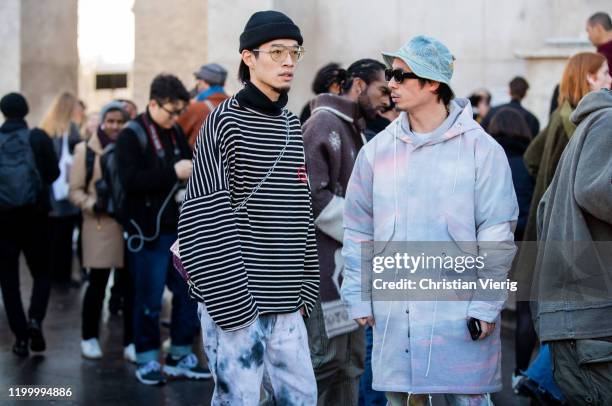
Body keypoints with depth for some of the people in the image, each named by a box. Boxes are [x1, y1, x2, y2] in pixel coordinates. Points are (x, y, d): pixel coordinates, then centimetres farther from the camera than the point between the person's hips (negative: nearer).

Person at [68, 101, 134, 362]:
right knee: (97, 284, 3)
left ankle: (131, 341, 11)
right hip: (100, 226, -2)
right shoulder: (86, 150, 2)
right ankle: (89, 338, 21)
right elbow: (75, 190, 2)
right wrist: (93, 205, -14)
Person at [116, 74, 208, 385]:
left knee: (187, 293, 9)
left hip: (180, 228, 7)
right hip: (148, 230, -7)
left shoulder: (176, 132, 12)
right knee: (149, 299, 1)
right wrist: (173, 173, -22)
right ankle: (147, 360, 13)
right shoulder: (132, 135, -10)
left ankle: (180, 356, 21)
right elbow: (130, 180, -21)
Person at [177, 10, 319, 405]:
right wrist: (230, 301, -17)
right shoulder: (225, 121, -8)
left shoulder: (292, 125, 14)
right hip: (236, 302, -7)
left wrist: (305, 289, 11)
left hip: (286, 304, 7)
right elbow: (204, 222, -13)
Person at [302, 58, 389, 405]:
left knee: (350, 360, 13)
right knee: (327, 359, -10)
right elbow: (314, 195, -19)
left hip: (350, 262, 10)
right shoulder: (324, 124, -11)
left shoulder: (356, 132, 20)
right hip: (325, 261, -10)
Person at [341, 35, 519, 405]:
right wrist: (359, 298, 6)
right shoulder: (378, 150, 7)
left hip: (459, 313, -3)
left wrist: (485, 305, -7)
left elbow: (497, 234, -4)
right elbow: (358, 231, 11)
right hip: (394, 316, 3)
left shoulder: (481, 149, -3)